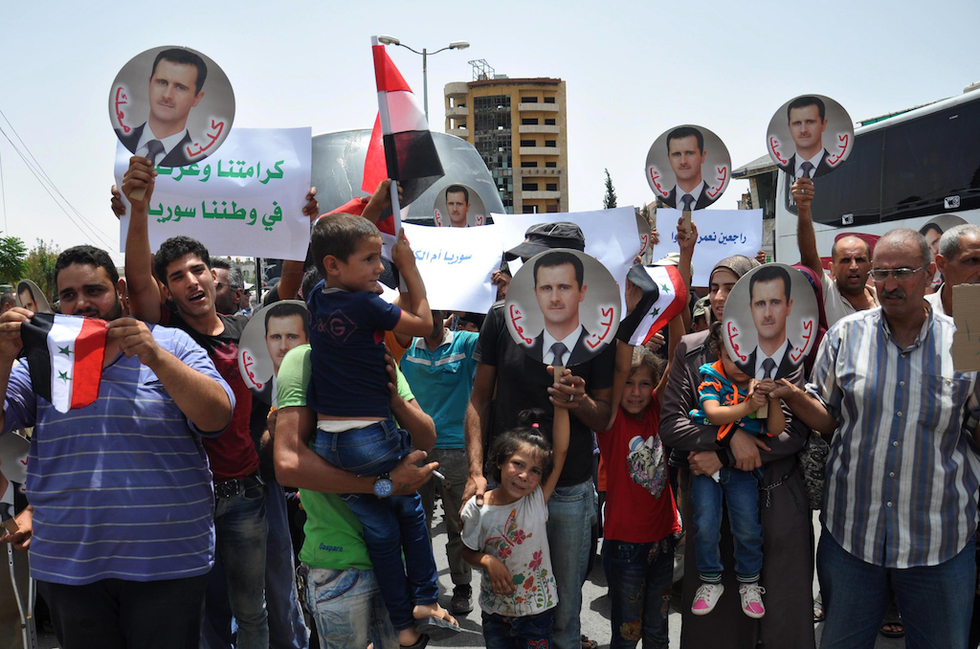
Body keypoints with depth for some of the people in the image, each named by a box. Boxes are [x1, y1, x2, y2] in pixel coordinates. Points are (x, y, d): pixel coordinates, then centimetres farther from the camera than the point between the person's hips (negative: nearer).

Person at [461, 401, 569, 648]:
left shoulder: (538, 501, -14)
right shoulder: (477, 507, -12)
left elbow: (561, 450, -22)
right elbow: (469, 551, 2)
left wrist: (560, 404, -28)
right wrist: (488, 561, -19)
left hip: (537, 610, -1)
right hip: (495, 609, 1)